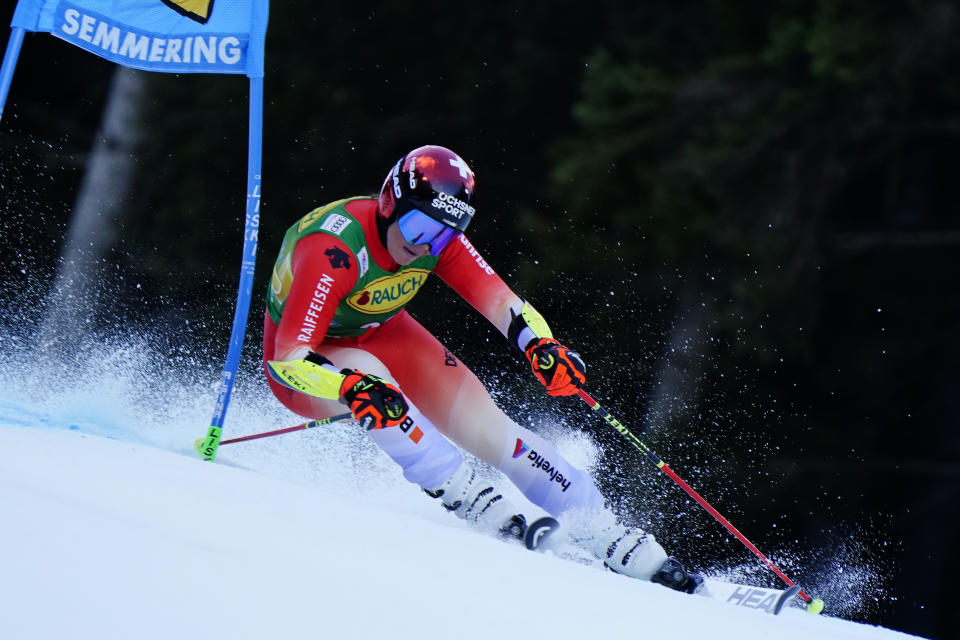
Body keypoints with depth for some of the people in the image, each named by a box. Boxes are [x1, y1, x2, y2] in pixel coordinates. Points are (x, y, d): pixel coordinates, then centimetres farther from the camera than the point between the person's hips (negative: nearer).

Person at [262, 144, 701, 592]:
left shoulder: (438, 237, -18)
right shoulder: (334, 249, -36)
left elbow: (500, 302, -19)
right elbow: (289, 357, -38)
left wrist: (541, 345, -40)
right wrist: (351, 385, -56)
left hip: (381, 334, 5)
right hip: (311, 361, -5)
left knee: (486, 425, -11)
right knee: (368, 384, -39)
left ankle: (612, 542, -9)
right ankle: (474, 503, -28)